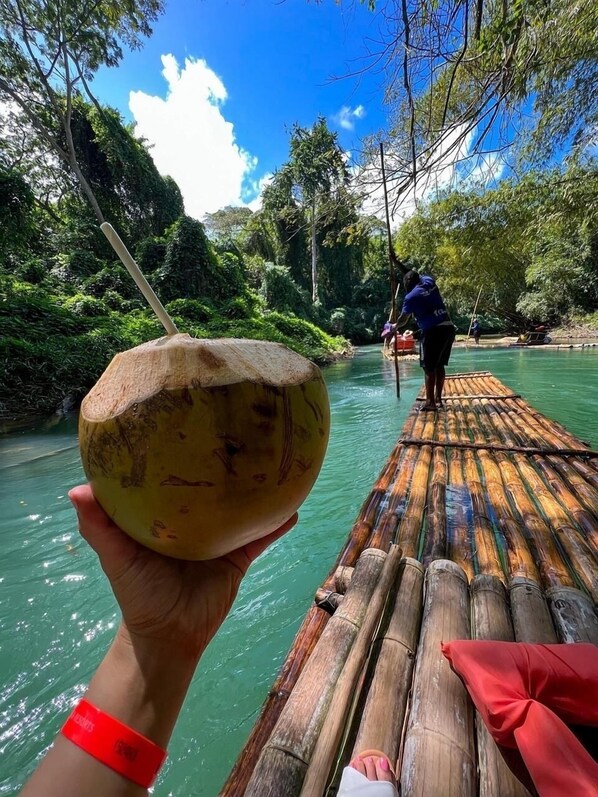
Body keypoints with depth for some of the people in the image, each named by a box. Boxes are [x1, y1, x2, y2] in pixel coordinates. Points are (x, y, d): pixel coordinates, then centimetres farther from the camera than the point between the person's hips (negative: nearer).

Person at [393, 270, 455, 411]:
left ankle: (430, 402, -1)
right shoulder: (429, 281, 14)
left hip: (433, 331, -8)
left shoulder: (410, 297, -3)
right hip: (448, 328, 8)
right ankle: (438, 398, 18)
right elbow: (421, 278, 41)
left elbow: (403, 320, 9)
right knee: (439, 365, 12)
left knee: (429, 367, -2)